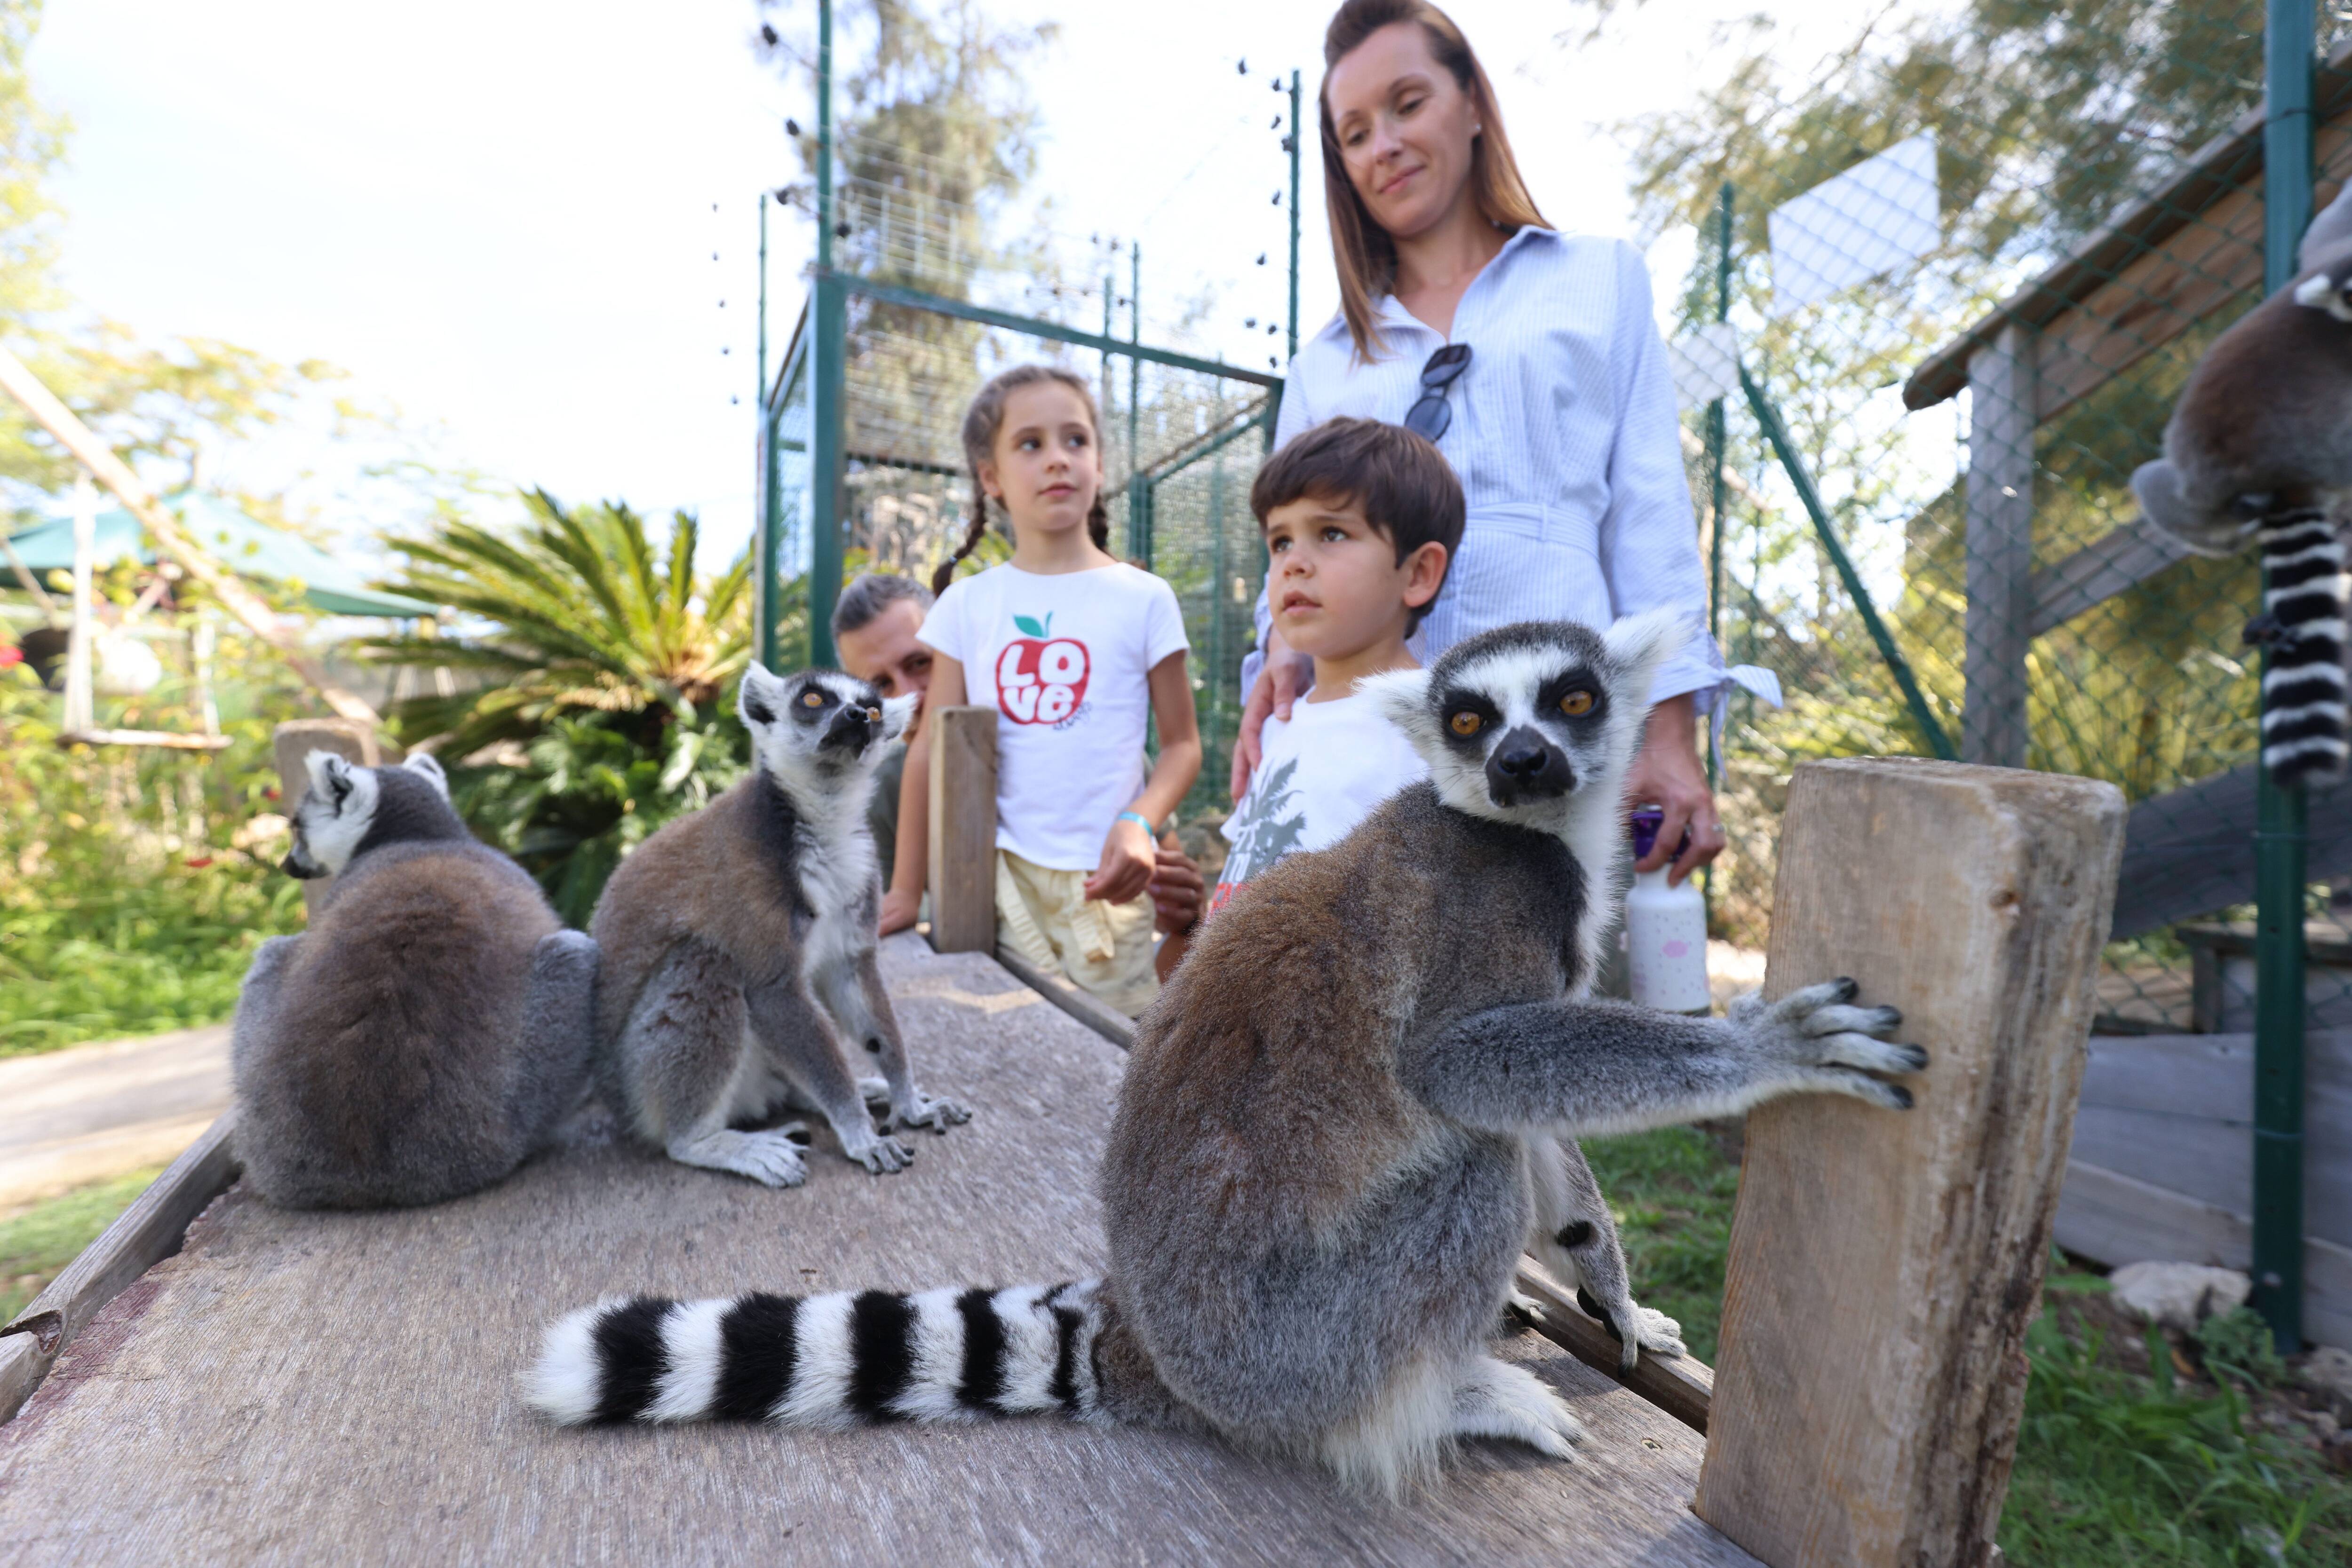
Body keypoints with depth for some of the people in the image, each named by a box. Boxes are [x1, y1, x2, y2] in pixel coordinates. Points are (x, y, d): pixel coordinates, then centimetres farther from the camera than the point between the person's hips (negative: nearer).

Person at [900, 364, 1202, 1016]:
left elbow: (1183, 743, 2)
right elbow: (931, 750, 6)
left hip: (1101, 880, -1)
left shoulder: (1143, 598, 0)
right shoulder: (967, 603, 6)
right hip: (994, 870, 2)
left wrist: (1141, 823, -16)